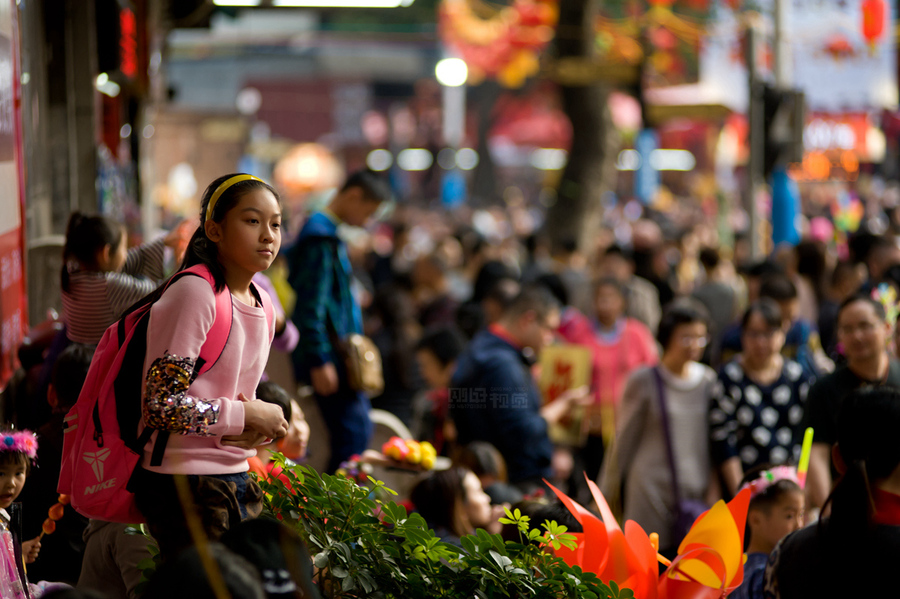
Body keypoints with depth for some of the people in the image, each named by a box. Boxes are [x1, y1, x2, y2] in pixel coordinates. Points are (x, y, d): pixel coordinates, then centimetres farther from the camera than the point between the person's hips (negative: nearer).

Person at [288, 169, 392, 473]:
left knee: (357, 429, 13)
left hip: (340, 353, 11)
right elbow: (311, 305, -20)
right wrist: (320, 362, -22)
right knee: (353, 433, -13)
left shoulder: (329, 234, 18)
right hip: (329, 355, -11)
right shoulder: (320, 237, -15)